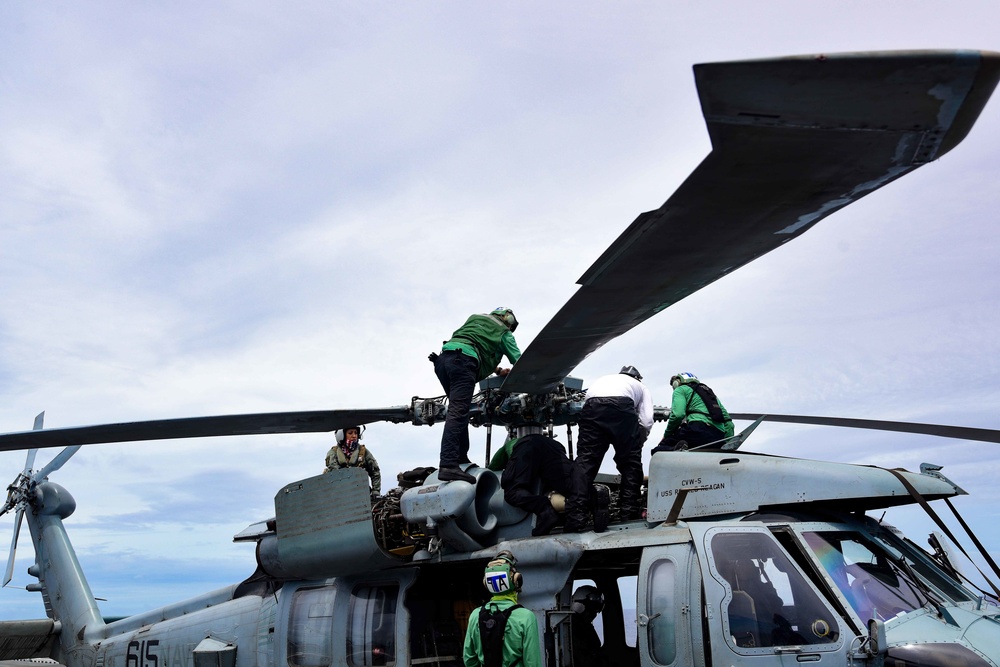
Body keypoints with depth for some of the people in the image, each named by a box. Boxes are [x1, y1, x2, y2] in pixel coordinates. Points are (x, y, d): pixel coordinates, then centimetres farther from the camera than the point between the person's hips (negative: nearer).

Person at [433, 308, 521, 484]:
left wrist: (497, 370, 38)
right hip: (463, 361, -7)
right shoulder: (503, 332, 18)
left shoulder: (475, 318, 34)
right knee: (458, 414, -18)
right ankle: (448, 466, -29)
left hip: (443, 357, 7)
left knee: (459, 412, 15)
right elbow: (518, 360, 18)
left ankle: (461, 458, 10)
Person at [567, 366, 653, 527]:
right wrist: (637, 442, 35)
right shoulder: (639, 385, 35)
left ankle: (574, 517, -9)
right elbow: (647, 421, 18)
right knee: (630, 461, 14)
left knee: (585, 460, 1)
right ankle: (629, 511, 13)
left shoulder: (602, 379, 43)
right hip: (622, 406, -2)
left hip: (591, 406, 2)